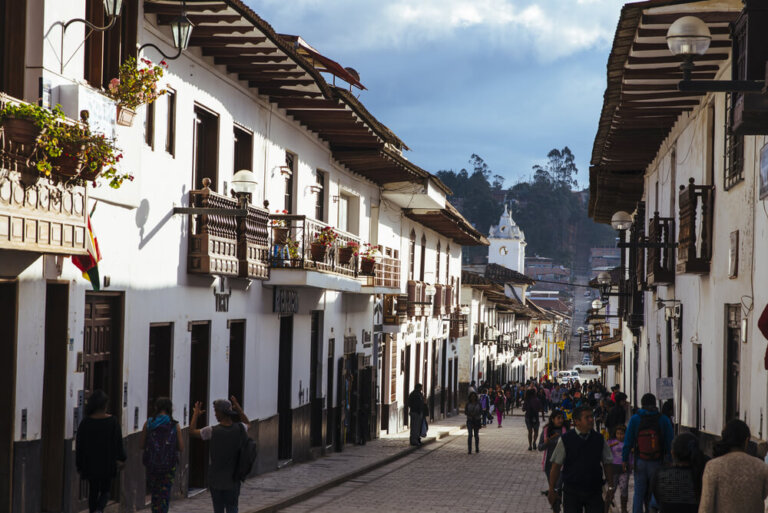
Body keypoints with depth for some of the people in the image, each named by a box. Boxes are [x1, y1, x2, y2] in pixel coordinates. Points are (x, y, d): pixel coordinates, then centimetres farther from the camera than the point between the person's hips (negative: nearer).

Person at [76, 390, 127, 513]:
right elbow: (118, 442, -3)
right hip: (108, 464, -1)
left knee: (93, 491, 13)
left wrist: (79, 466, 6)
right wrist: (121, 458, 12)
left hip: (90, 464, 1)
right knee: (105, 490, 11)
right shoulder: (113, 421, -8)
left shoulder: (85, 422, -5)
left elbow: (79, 446, -1)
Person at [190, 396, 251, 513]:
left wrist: (196, 414, 13)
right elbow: (247, 423, 19)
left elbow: (192, 432, -1)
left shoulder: (212, 431, -17)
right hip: (233, 480, 2)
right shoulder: (239, 428, -8)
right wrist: (238, 407, 20)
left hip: (216, 479, -2)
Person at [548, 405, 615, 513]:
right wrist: (552, 490, -2)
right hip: (571, 491, -2)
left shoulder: (599, 440, 3)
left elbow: (607, 464, 9)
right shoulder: (565, 440, -5)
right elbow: (556, 466, -2)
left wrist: (611, 486, 5)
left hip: (594, 492, 2)